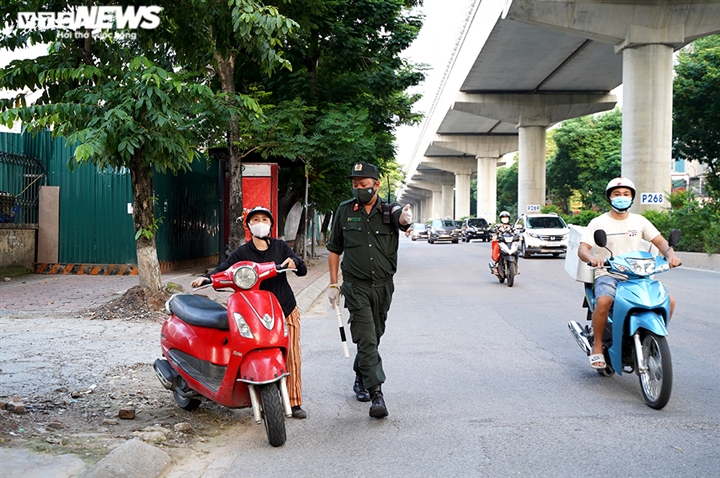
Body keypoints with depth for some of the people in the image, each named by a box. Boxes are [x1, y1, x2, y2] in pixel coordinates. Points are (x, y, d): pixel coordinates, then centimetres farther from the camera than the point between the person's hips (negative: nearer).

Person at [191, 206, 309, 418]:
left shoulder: (281, 247, 5)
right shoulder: (242, 253, -1)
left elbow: (303, 270, 2)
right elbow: (223, 268, -15)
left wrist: (294, 262, -20)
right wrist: (206, 278, -35)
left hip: (287, 309, 2)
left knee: (291, 357, 5)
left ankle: (294, 402, 16)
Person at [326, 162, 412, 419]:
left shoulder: (389, 211, 0)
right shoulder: (344, 211, 3)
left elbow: (401, 219, -27)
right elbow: (334, 249, 9)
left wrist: (405, 217, -52)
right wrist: (333, 284, 4)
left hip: (383, 287, 2)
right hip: (356, 286, -2)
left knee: (373, 338, 15)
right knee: (367, 340, -12)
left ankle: (360, 379, 38)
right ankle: (377, 394, -15)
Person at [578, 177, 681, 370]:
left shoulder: (639, 221, 11)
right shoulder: (598, 222, 1)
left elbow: (659, 240, 6)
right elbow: (582, 248, -8)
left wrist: (670, 255, -17)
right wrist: (592, 258, -32)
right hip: (608, 275, -4)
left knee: (668, 300, -16)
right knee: (603, 302, -36)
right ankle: (597, 345, -14)